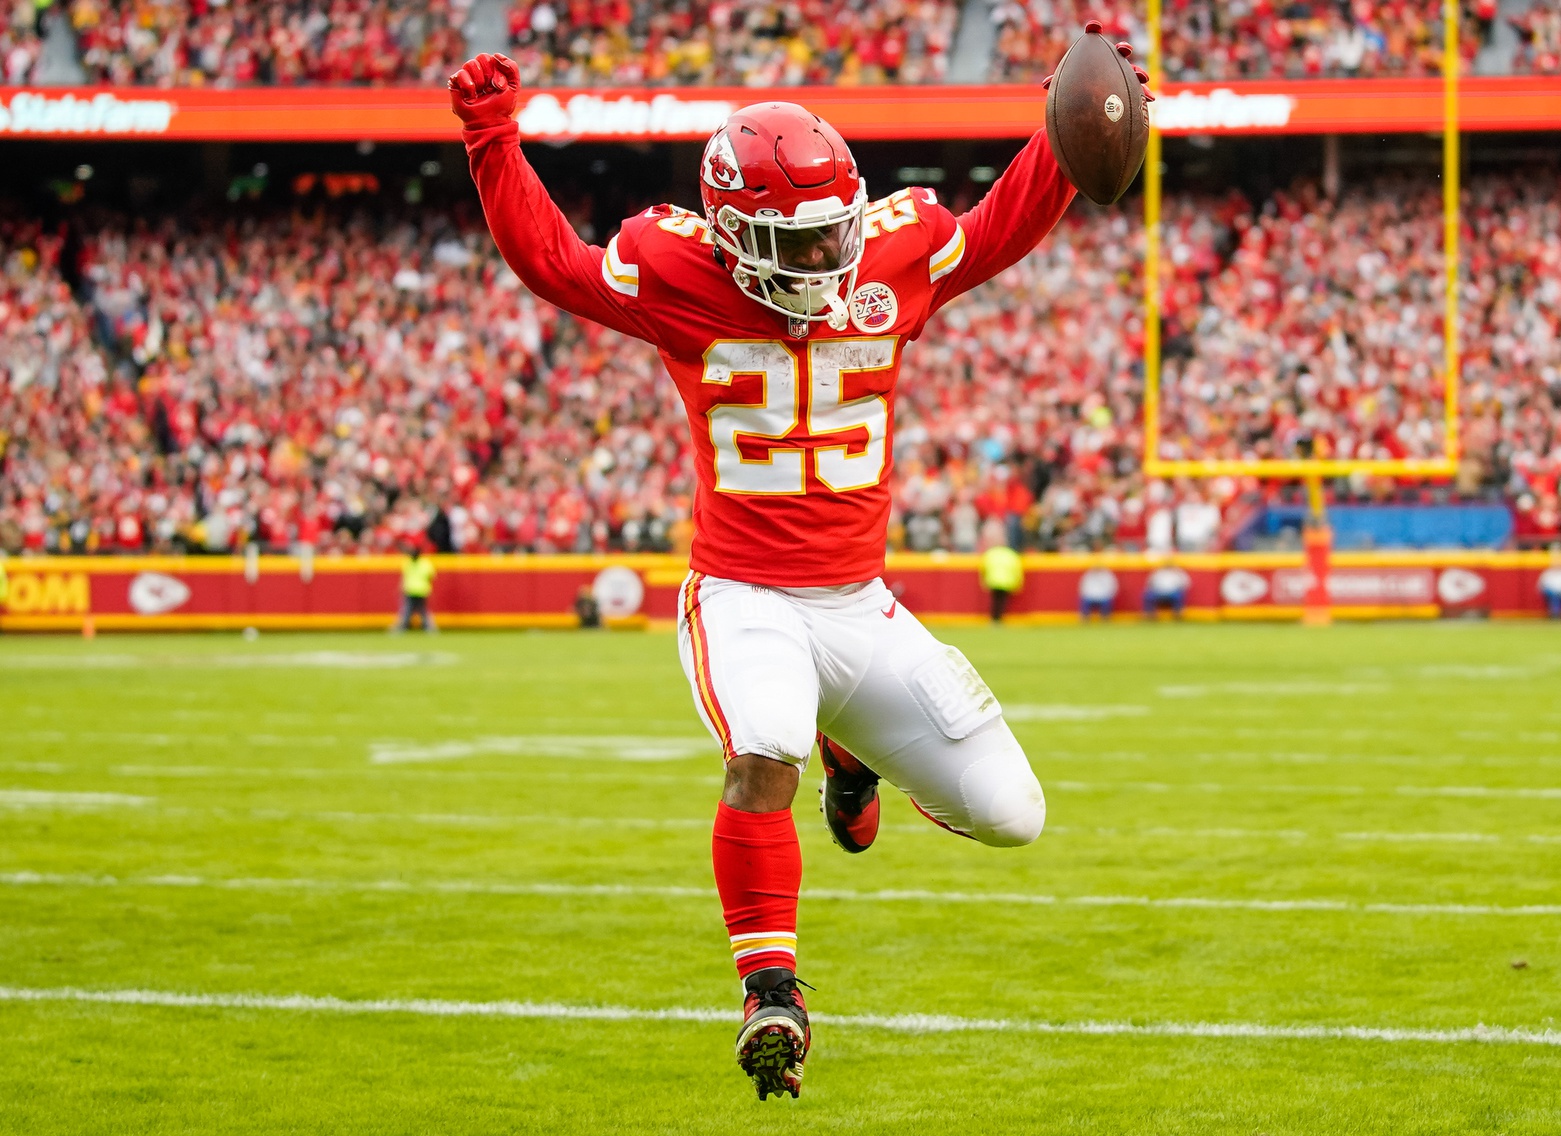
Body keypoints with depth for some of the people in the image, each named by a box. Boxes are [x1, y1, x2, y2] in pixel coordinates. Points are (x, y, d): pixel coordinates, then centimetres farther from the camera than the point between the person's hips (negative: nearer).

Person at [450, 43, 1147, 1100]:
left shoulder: (894, 258, -1)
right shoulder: (682, 277, -7)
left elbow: (1005, 226, 14)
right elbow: (552, 259, 1)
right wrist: (494, 142, -9)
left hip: (860, 603, 4)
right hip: (744, 601, -4)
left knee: (1009, 815, 3)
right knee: (765, 755, -35)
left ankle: (855, 746, 34)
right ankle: (771, 990, -20)